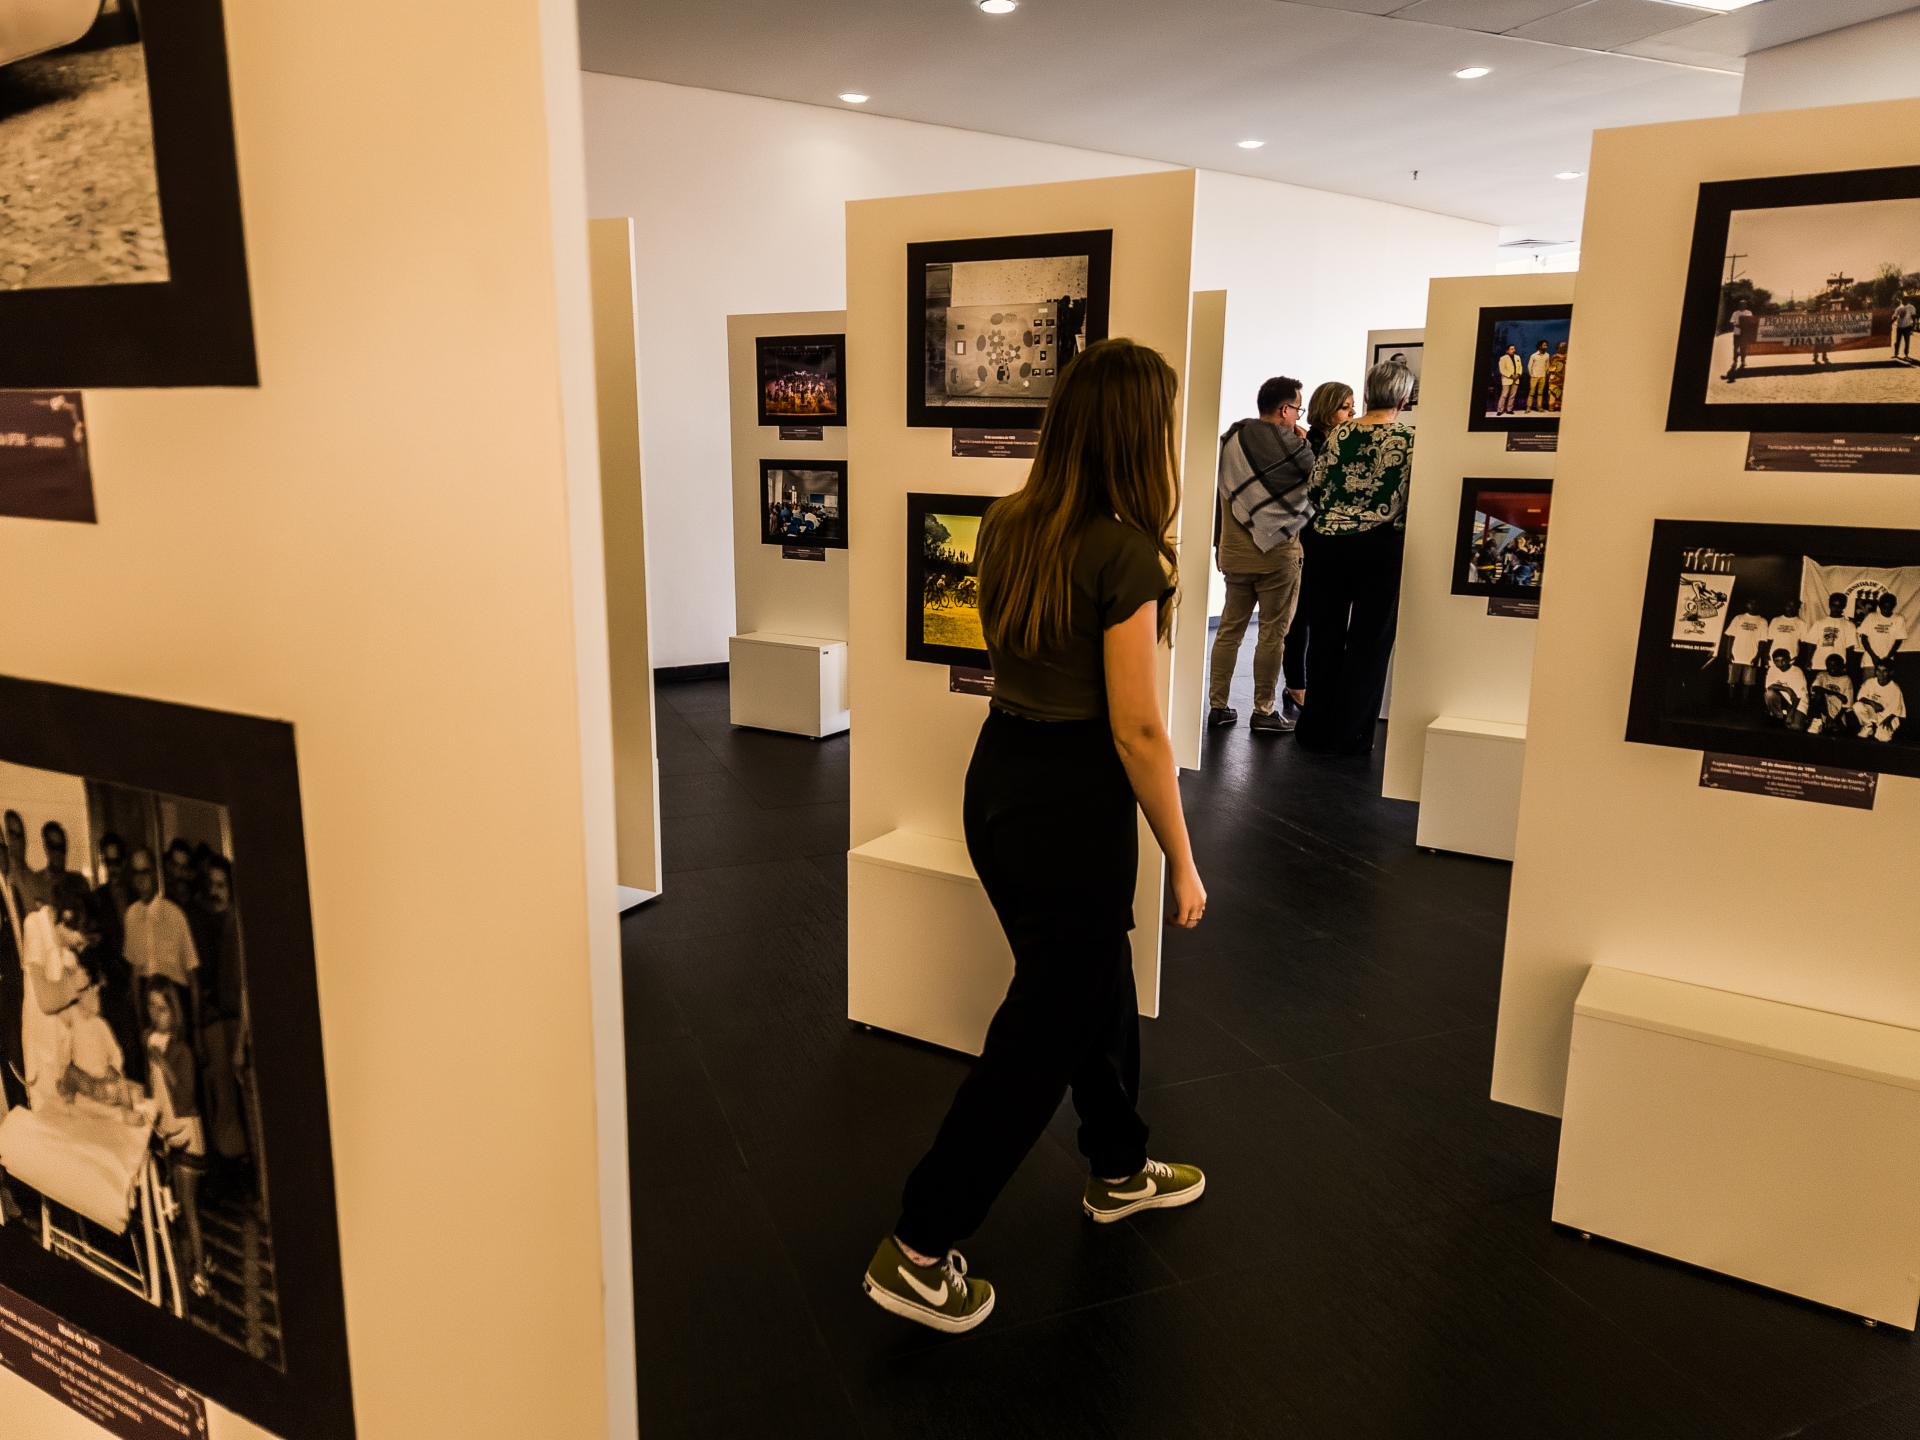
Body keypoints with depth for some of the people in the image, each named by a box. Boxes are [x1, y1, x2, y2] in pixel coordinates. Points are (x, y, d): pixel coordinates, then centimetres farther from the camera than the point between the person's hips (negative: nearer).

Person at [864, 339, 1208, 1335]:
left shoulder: (1006, 527, 2)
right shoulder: (1123, 553, -20)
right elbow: (1136, 730, -18)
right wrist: (1183, 862, -10)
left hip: (997, 777, 8)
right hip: (1071, 804, -8)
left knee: (1095, 981, 25)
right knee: (1044, 1029, 6)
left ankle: (1118, 1170, 46)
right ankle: (919, 1251, 14)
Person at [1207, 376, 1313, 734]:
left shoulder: (1230, 441, 3)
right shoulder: (1293, 448, -11)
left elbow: (1218, 496, 8)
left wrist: (1219, 542, 18)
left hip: (1234, 554, 5)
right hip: (1278, 554, -4)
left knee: (1229, 629, 12)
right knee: (1272, 634, 4)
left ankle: (1217, 706, 14)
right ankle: (1264, 712, 9)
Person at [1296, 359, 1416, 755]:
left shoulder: (1341, 433, 1)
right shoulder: (1409, 439, -7)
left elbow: (1316, 487, 4)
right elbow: (1414, 499, -9)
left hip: (1328, 543, 3)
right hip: (1380, 547, -3)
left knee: (1324, 636, 12)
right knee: (1369, 642, 6)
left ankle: (1316, 729, 18)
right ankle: (1350, 735, 9)